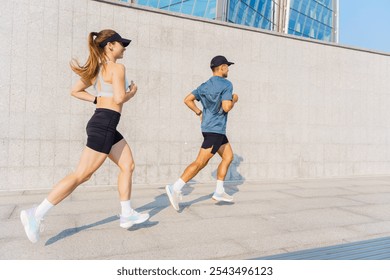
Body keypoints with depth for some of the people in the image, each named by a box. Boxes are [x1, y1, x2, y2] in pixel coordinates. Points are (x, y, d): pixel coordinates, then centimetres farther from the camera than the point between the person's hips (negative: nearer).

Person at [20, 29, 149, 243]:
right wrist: (132, 92, 1)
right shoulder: (117, 68, -8)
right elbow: (120, 99, -18)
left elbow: (75, 91, 18)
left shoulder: (99, 68, 17)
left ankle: (127, 215, 19)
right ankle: (36, 214, 1)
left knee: (128, 165, 13)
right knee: (81, 175, -6)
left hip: (102, 124, 10)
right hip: (104, 125, -10)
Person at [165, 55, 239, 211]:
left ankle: (219, 192, 19)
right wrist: (234, 100, 0)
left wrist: (199, 112, 17)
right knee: (200, 163, -9)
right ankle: (175, 189, -10)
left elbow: (187, 100, 8)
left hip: (213, 128, 9)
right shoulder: (226, 84, -9)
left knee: (228, 157, 17)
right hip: (215, 129, -9)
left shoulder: (205, 86, 13)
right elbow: (226, 107, -19)